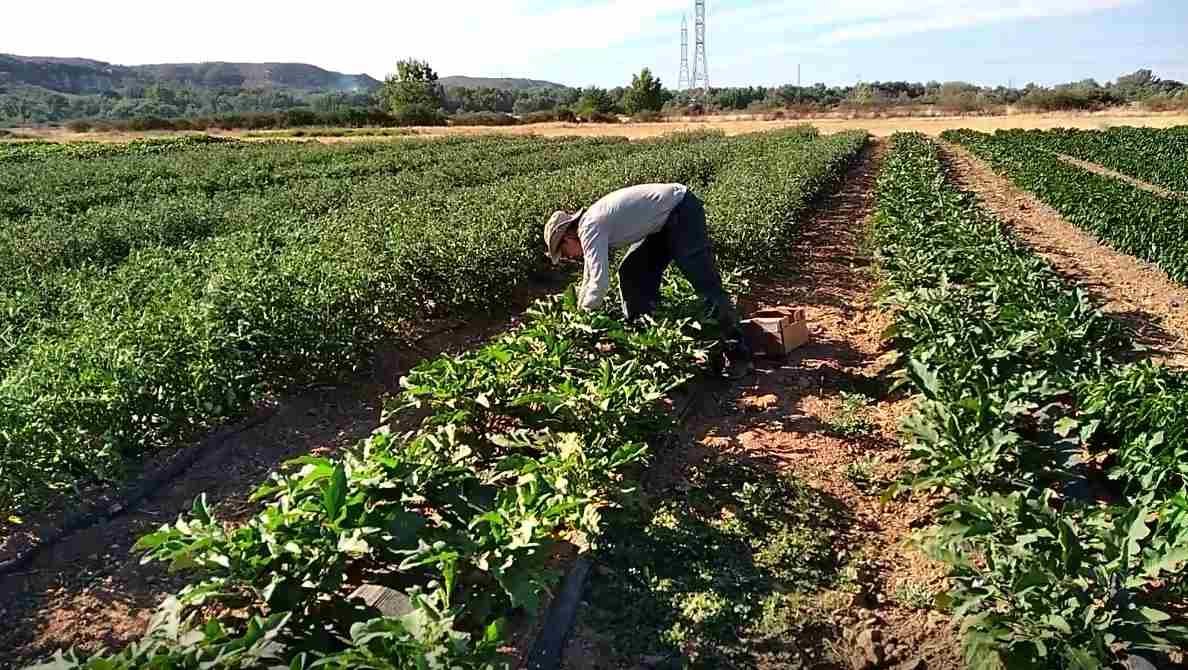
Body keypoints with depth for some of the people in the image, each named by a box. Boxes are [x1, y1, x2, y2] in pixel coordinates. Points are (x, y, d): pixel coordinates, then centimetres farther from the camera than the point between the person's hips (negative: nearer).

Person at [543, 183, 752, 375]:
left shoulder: (589, 228, -18)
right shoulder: (590, 226, 11)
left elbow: (600, 282, -26)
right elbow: (589, 280, 24)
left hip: (682, 210, -11)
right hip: (665, 221, 11)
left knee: (705, 282, -15)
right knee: (632, 274, 9)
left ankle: (739, 355, -14)